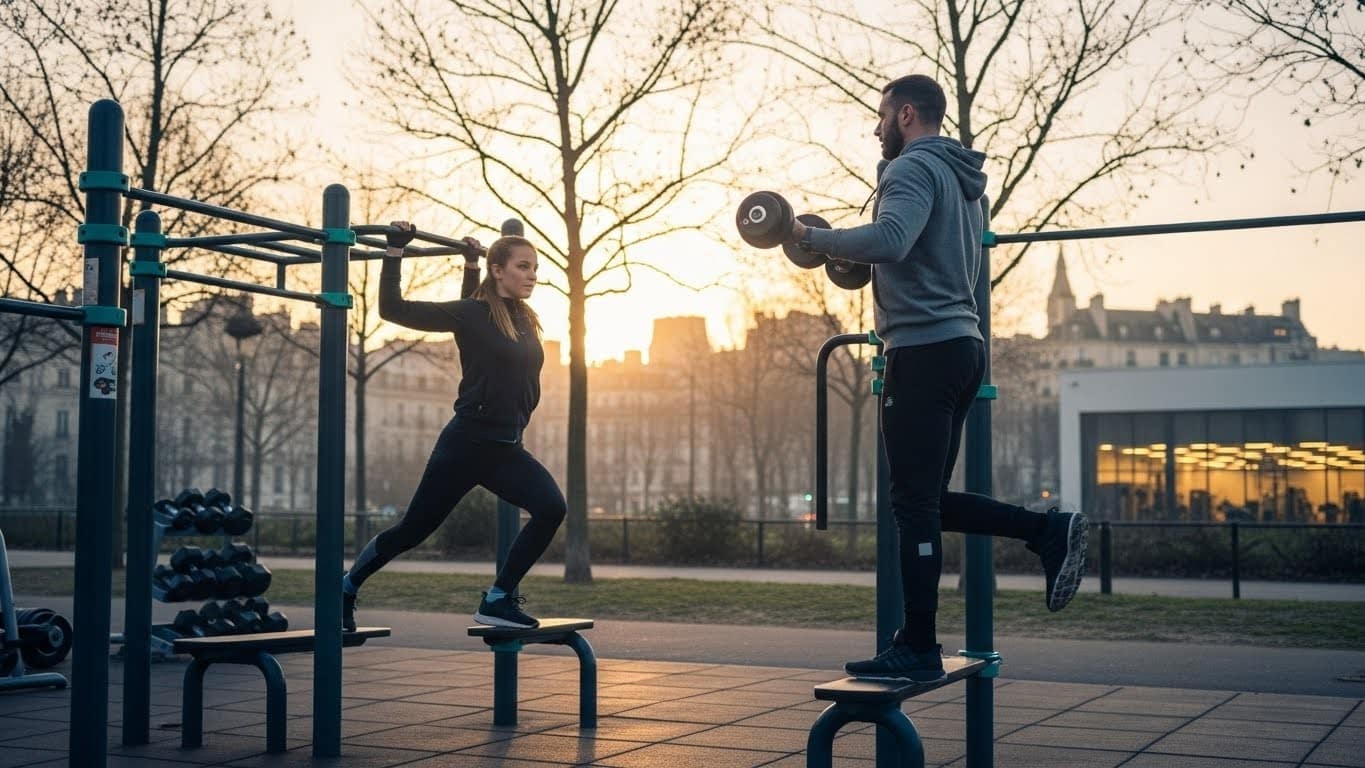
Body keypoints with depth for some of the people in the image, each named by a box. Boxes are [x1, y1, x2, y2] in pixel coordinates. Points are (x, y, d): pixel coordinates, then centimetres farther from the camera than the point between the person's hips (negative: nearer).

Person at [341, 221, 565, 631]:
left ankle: (498, 600, -6)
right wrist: (395, 250, -8)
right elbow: (392, 308, -8)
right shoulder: (472, 314, -10)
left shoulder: (524, 320, 8)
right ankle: (346, 586, 30)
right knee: (413, 529, 6)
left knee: (551, 508, -17)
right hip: (466, 443, -6)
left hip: (506, 447, 6)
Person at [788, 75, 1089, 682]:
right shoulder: (962, 180, 21)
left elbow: (888, 241, -30)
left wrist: (807, 236, -19)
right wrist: (865, 262, 29)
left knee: (914, 504, -6)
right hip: (960, 344, 10)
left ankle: (917, 649, -1)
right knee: (929, 501, 14)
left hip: (924, 350, -10)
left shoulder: (914, 169, -10)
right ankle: (1049, 531, 5)